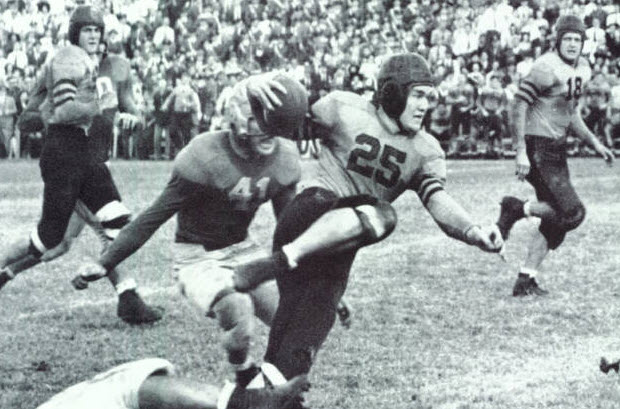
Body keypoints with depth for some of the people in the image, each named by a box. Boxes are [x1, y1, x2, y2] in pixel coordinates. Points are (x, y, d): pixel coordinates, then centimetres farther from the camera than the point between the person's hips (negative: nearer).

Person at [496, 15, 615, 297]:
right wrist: (521, 152, -21)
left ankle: (525, 281, 13)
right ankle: (517, 209, 2)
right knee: (573, 214, -15)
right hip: (538, 149, -9)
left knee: (555, 223, 8)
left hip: (557, 151, 9)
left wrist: (594, 143, 13)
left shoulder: (582, 70, 12)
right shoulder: (548, 68, -16)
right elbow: (519, 105, -17)